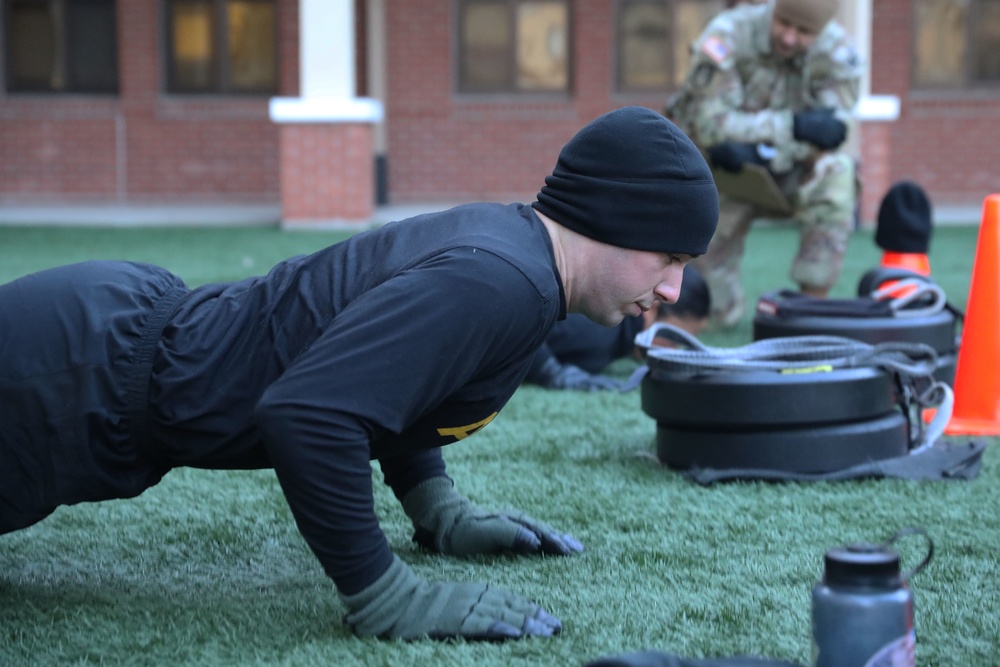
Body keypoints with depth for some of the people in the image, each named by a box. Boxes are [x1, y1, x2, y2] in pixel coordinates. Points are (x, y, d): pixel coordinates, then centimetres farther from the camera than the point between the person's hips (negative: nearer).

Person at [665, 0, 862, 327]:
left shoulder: (837, 53, -19)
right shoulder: (728, 34, -25)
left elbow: (830, 136, -25)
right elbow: (710, 124, -31)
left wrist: (759, 152, -38)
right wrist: (795, 125, -39)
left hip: (787, 171, 2)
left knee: (835, 171, -34)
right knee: (720, 316, -10)